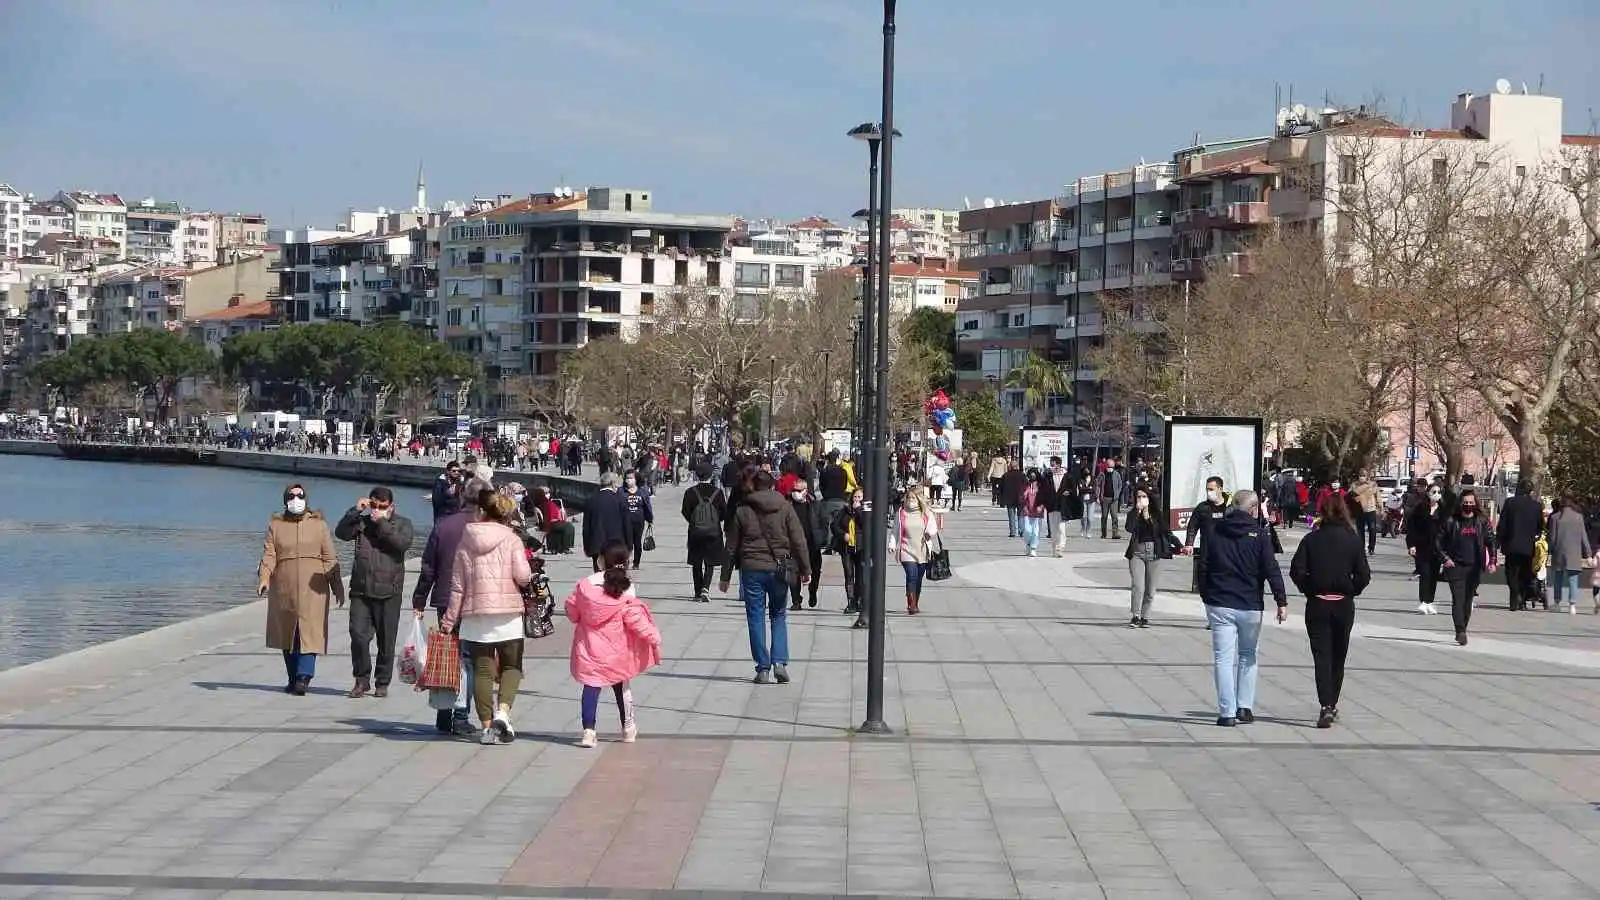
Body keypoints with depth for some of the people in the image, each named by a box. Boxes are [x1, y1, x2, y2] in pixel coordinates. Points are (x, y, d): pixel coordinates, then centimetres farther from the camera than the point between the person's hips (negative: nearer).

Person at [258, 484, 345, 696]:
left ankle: (304, 677, -19)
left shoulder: (318, 524, 8)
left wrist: (337, 586, 6)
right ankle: (293, 678, 16)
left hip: (312, 589, -2)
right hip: (284, 589, 2)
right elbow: (269, 554, 3)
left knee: (309, 631, -13)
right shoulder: (275, 525, 10)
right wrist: (263, 577, -14)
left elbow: (329, 558, 9)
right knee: (287, 634, 7)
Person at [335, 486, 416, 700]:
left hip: (389, 592, -1)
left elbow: (404, 542, -13)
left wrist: (382, 522, -13)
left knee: (386, 640, 3)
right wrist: (355, 511, -10)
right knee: (358, 634, -8)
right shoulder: (362, 522, 11)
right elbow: (341, 533, -3)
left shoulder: (402, 524, 7)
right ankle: (362, 680, 6)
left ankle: (382, 682, 16)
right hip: (361, 590, 1)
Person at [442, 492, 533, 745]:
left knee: (482, 670, 6)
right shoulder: (511, 539, -1)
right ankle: (502, 711, -14)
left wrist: (449, 620, 12)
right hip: (508, 613, -2)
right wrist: (527, 577, 11)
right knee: (511, 666, 10)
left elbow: (457, 585, 7)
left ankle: (487, 726, 3)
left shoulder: (466, 541, 7)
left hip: (474, 614, 2)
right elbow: (523, 575, -13)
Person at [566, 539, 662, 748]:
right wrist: (654, 637, -2)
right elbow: (635, 619, -11)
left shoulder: (584, 584, -6)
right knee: (621, 686, 18)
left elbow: (572, 611, 3)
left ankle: (588, 731, -11)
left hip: (589, 648, 0)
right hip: (617, 651, 0)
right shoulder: (626, 590, -11)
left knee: (591, 686, 2)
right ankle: (628, 728, 29)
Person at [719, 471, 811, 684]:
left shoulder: (742, 510, 3)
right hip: (779, 569, 1)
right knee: (779, 616, 14)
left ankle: (763, 668, 2)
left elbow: (731, 546, 6)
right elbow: (798, 540, 0)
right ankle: (780, 661, -1)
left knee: (756, 619, 5)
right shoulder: (785, 508, 2)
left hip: (751, 570, -1)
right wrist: (805, 569, 7)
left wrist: (726, 576, 13)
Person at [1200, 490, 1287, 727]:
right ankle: (1245, 707, 12)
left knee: (1223, 658, 1)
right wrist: (1281, 602, -4)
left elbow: (1203, 566, 7)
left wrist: (1206, 597, 16)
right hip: (1250, 605, -1)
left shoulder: (1215, 532, 3)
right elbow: (1271, 569, -7)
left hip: (1219, 604, 1)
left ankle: (1227, 712, -4)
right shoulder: (1260, 534, -4)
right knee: (1248, 655, 17)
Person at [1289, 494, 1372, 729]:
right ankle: (1331, 705, 24)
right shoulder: (1353, 540, -4)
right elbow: (1364, 575, -8)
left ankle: (1326, 707, -15)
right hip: (1344, 606, 1)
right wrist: (1351, 592, 8)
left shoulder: (1311, 539, -4)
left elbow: (1296, 571, -11)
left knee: (1321, 656, -1)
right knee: (1338, 657, 16)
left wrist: (1308, 590, 3)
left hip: (1316, 604, -1)